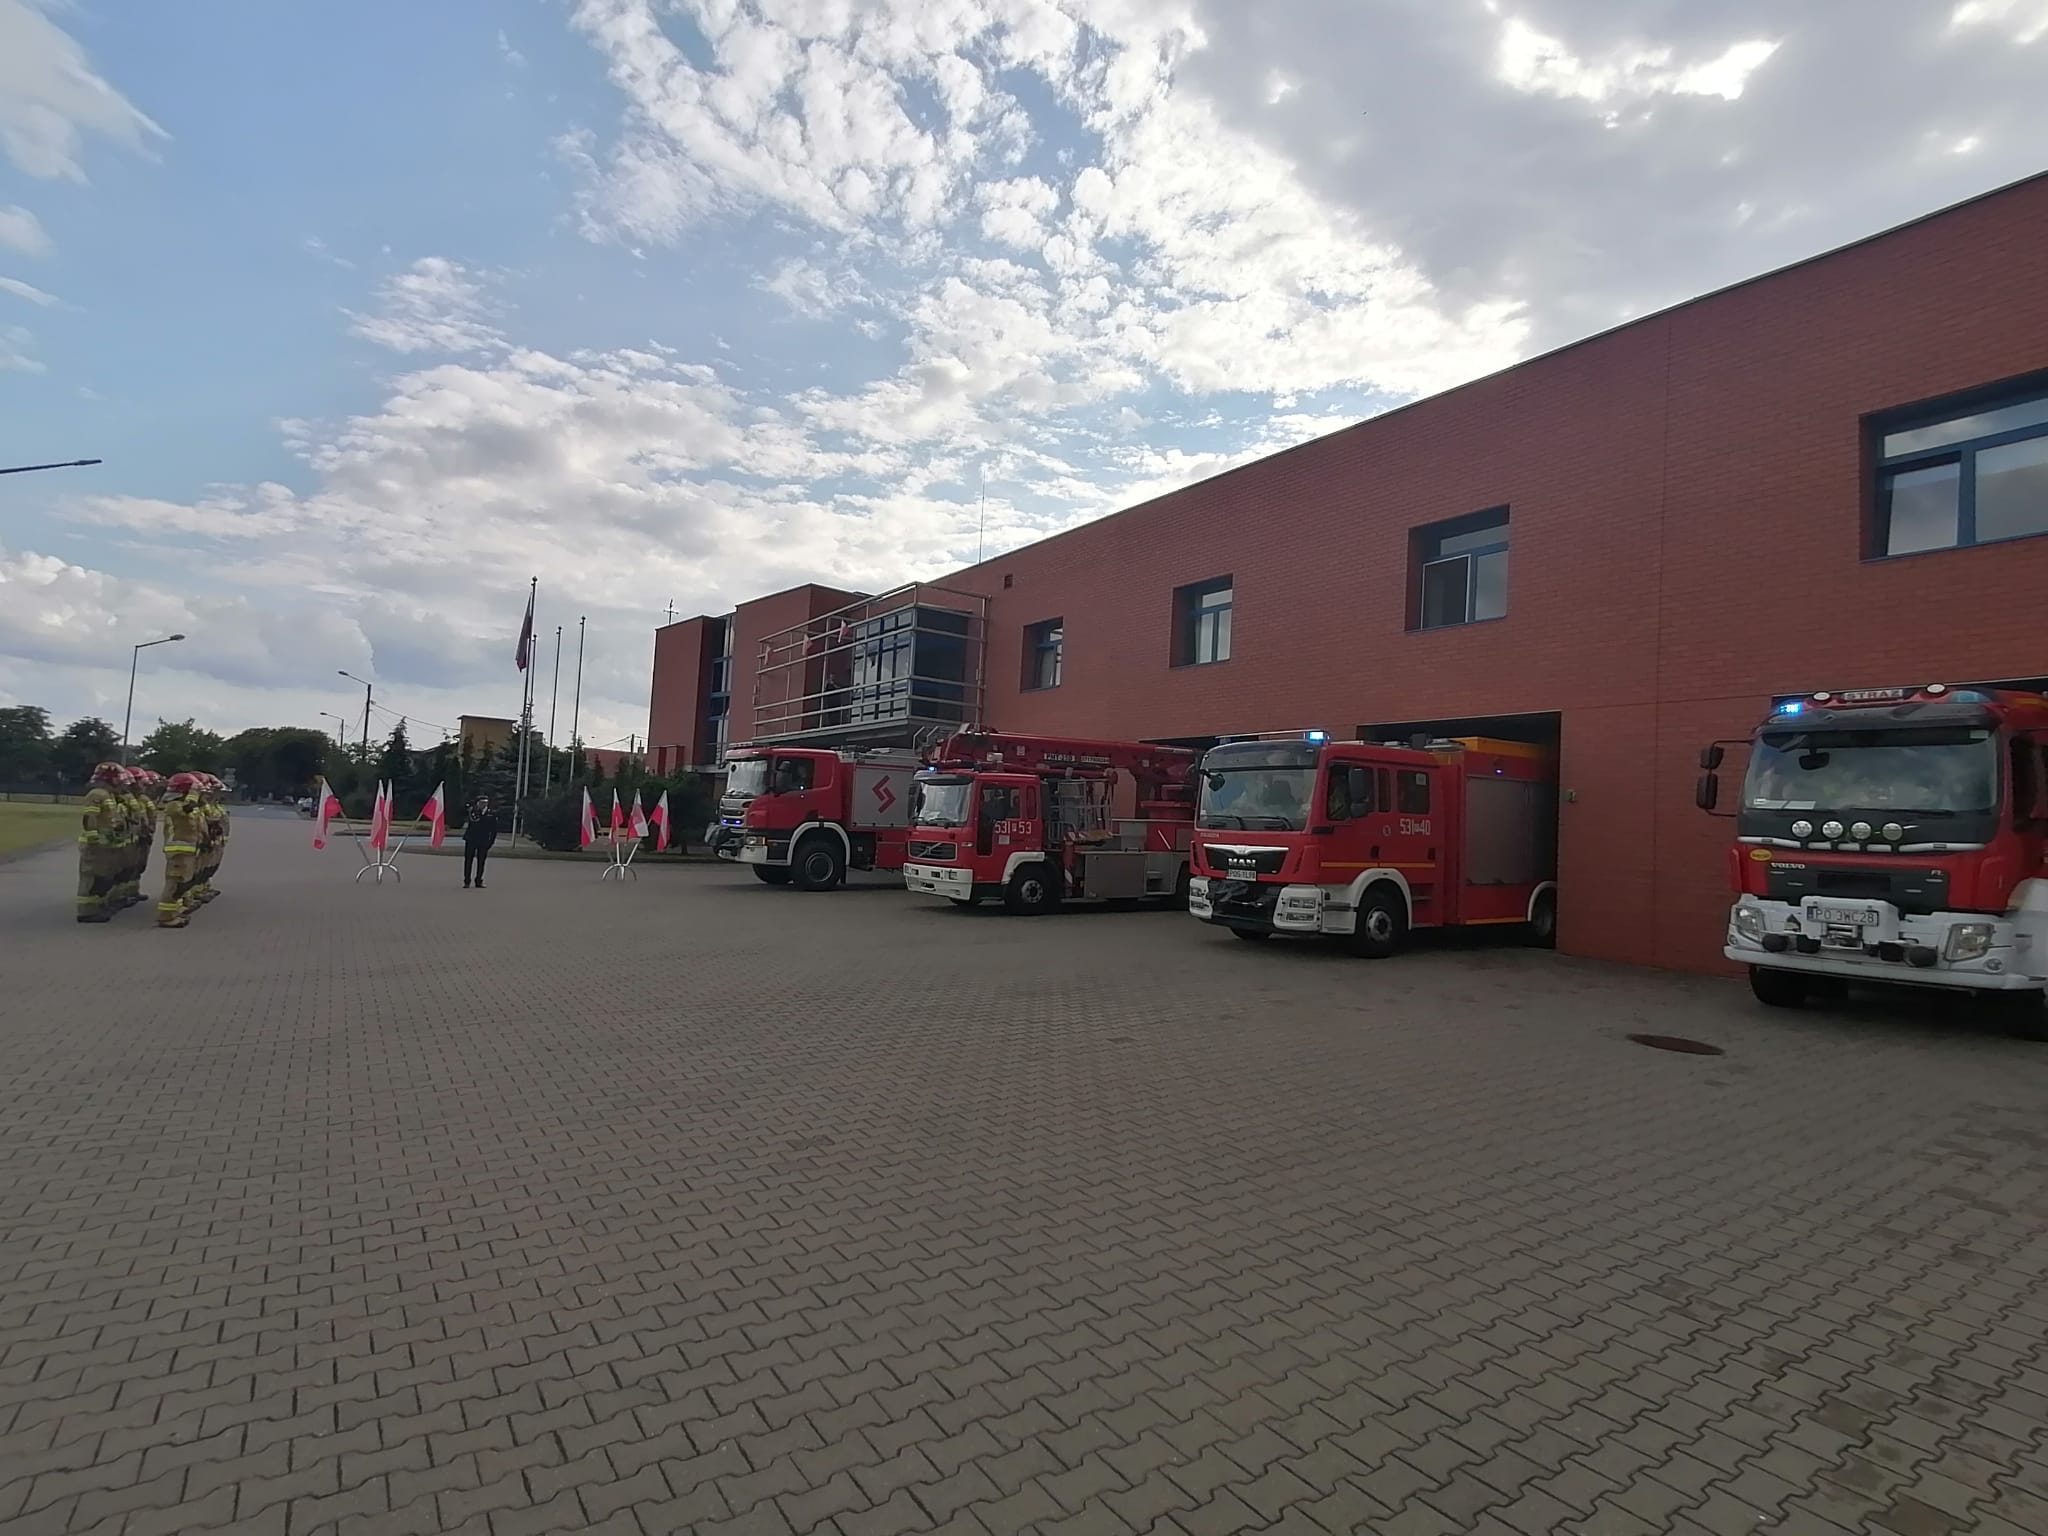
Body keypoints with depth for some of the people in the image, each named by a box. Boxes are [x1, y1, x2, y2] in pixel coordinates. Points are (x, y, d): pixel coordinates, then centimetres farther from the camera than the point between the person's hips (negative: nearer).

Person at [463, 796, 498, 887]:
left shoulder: (492, 814, 1)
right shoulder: (472, 811, 0)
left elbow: (494, 830, 3)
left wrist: (490, 842, 0)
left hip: (483, 842, 0)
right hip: (470, 841, 0)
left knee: (481, 862, 4)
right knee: (468, 860, 3)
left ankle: (478, 881, 12)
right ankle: (466, 881, 9)